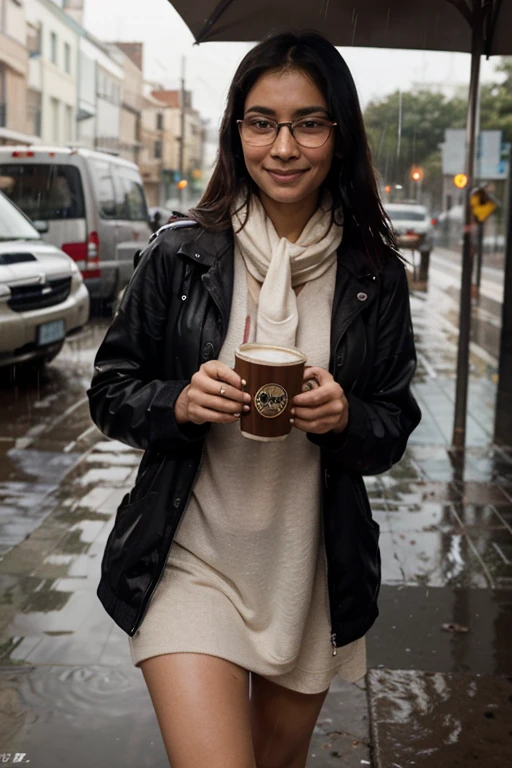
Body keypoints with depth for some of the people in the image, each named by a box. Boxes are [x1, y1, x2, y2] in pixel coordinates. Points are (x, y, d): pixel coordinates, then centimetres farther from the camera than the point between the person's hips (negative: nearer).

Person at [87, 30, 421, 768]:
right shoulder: (180, 253, -8)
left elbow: (395, 426, 3)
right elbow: (110, 394, -1)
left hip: (313, 567, 3)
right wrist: (178, 403, -20)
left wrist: (347, 419, -18)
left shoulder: (375, 273, -3)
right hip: (191, 559, -2)